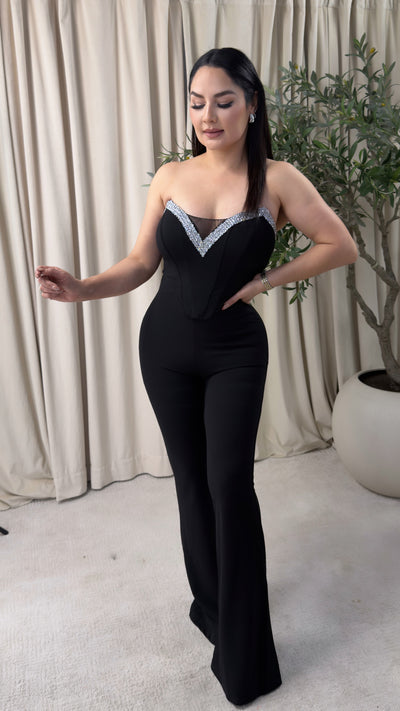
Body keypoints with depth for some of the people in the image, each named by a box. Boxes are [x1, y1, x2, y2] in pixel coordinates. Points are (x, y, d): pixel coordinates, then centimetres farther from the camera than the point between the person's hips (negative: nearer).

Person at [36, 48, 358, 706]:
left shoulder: (276, 179, -7)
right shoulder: (170, 177, 0)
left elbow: (341, 245, -3)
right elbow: (139, 264, 0)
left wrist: (266, 280, -9)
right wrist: (82, 288, -17)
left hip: (234, 353, -3)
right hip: (166, 347, 3)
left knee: (229, 483, -4)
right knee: (191, 479, 12)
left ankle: (241, 652, 16)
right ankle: (210, 602, 35)